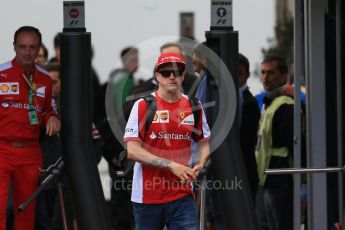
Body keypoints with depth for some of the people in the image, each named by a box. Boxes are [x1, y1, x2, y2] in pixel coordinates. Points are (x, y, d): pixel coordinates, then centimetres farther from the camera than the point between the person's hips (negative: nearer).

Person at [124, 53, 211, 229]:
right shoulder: (142, 106, -4)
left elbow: (204, 143, 18)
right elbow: (132, 151, -10)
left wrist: (200, 164, -5)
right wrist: (172, 165, -18)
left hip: (182, 195, 2)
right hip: (147, 195, -2)